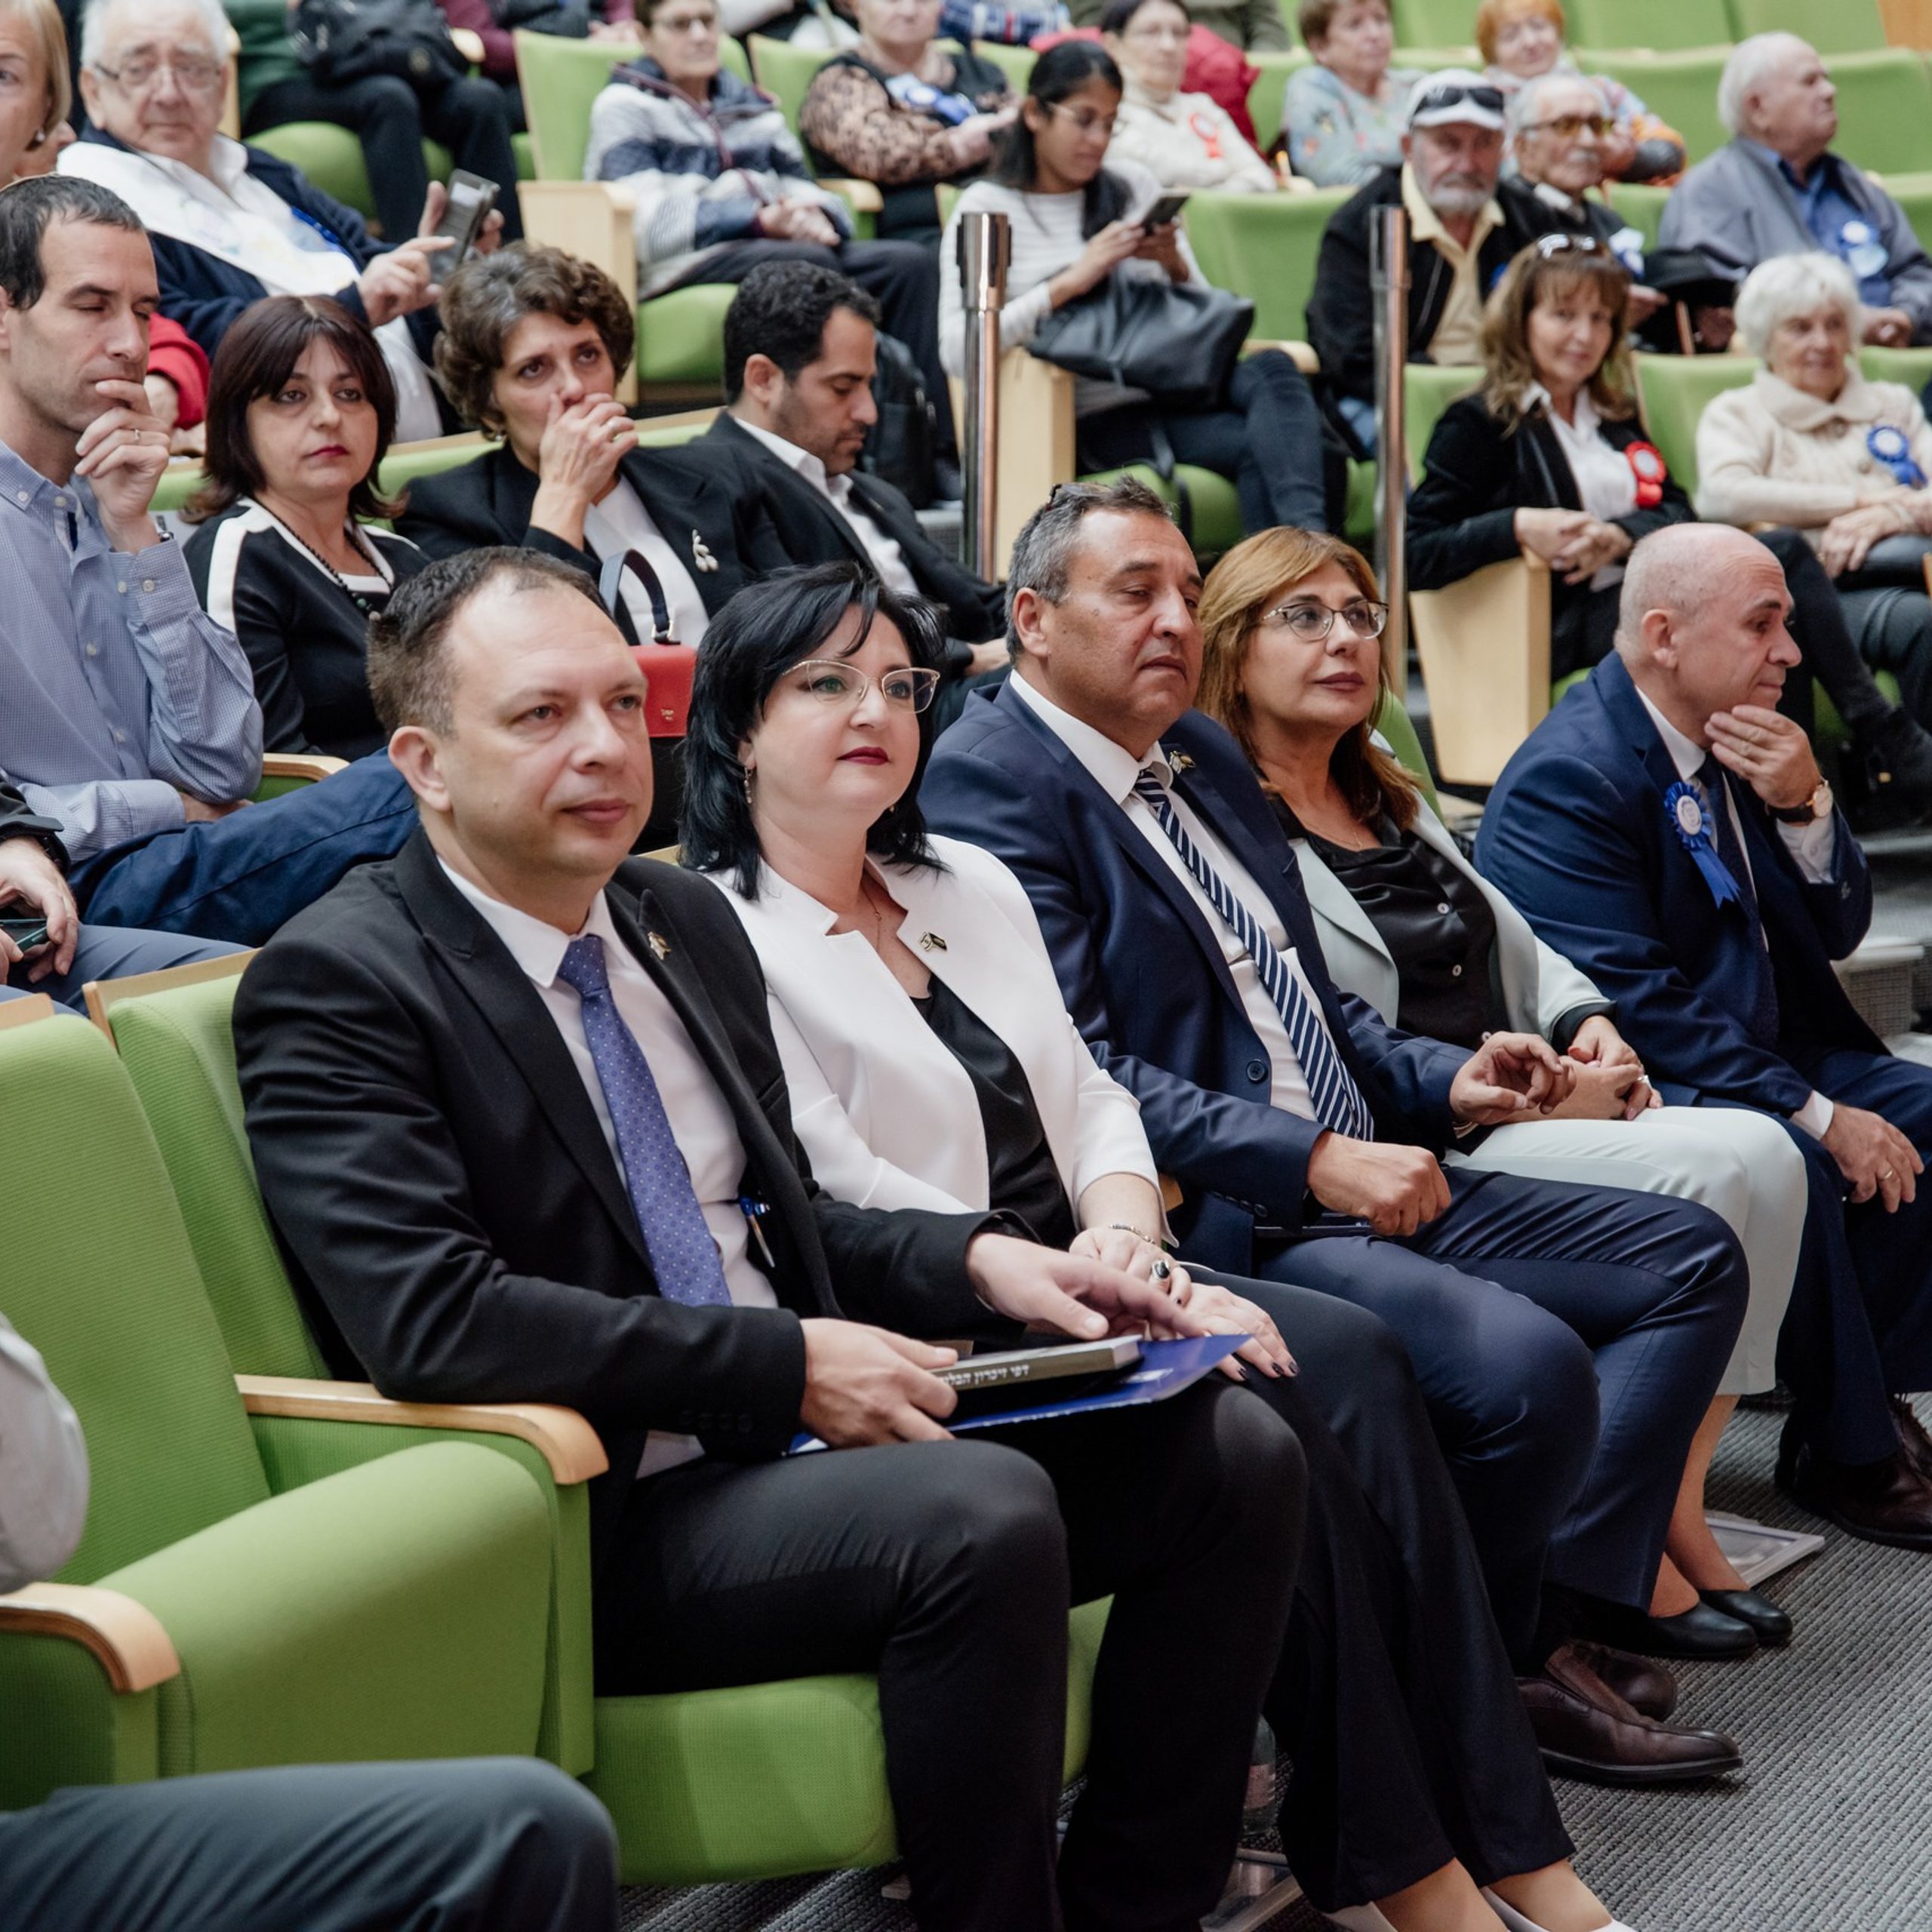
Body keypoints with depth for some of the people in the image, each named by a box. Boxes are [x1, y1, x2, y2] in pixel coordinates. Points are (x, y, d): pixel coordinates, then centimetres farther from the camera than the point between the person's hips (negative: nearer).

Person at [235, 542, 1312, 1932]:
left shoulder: (688, 920, 15)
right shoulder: (338, 985, -10)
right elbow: (429, 1318, -22)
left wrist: (981, 1264, 2)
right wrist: (785, 1365, -21)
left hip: (802, 1436, 8)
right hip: (609, 1522, -8)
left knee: (1236, 1452, -6)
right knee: (982, 1513, -32)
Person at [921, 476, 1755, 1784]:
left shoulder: (1205, 753, 20)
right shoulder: (991, 782, -10)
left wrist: (1441, 1083, 7)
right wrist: (1315, 1160, -22)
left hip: (1362, 1184, 10)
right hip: (1221, 1226, -10)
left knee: (1691, 1260, 8)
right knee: (1528, 1364, -30)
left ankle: (1546, 1626, -2)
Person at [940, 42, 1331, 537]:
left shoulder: (1134, 185, 19)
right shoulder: (987, 206, 6)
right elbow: (957, 349, -9)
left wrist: (1175, 267, -2)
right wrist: (1072, 282, -14)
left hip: (1170, 384, 5)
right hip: (1093, 417, -5)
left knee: (1270, 368, -32)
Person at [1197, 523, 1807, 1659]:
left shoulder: (1392, 800, 21)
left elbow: (1522, 951, 27)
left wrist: (1586, 1024, 5)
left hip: (1523, 1108, 9)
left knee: (1765, 1154, -13)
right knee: (1705, 1175, -23)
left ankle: (1675, 1506, -10)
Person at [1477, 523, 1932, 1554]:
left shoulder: (1747, 744, 8)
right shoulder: (1566, 780, -19)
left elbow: (1836, 930, 10)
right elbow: (1633, 1005, -24)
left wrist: (1805, 806, -11)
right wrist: (1816, 1113, -25)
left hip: (1756, 1056, 9)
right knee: (1786, 1161, -32)